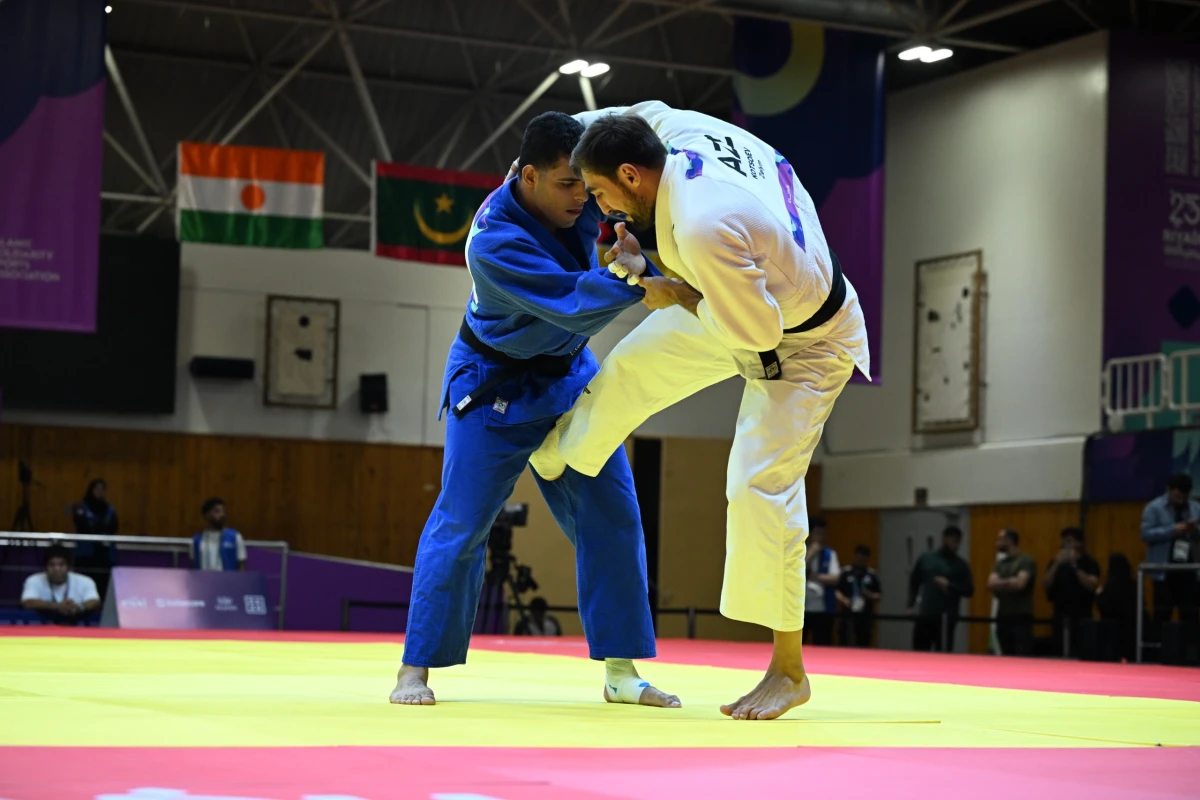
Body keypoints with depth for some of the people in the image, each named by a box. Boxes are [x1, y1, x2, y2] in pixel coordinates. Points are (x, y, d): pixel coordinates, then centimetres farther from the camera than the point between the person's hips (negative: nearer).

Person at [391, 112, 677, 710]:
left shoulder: (577, 193, -12)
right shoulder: (493, 243, -31)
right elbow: (575, 305, -37)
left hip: (569, 375, 6)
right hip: (495, 386, -6)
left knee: (611, 514, 0)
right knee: (461, 522, -5)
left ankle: (621, 672, 6)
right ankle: (416, 668, 8)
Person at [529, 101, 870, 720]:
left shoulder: (702, 229, -41)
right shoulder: (686, 131, -16)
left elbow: (755, 331, -33)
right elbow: (649, 114, 10)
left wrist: (673, 293, -20)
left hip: (805, 346, -9)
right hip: (760, 298, 9)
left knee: (761, 487, -15)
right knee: (632, 366, 18)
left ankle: (788, 670, -5)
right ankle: (552, 455, 48)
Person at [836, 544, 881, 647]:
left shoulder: (872, 575, 8)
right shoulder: (846, 573, 2)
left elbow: (879, 596, 11)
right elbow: (838, 592, 2)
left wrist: (870, 596, -10)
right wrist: (842, 599, -18)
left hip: (866, 617, 3)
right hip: (849, 616, -3)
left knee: (863, 646, 7)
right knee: (848, 645, -13)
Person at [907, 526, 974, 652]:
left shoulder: (960, 565, 4)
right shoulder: (926, 557, 9)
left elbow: (969, 591, 1)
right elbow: (914, 582, 14)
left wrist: (949, 586, -13)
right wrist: (912, 605, 5)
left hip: (947, 618, -2)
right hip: (924, 615, 2)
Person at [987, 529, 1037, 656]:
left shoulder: (1026, 561, -4)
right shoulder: (1000, 564, 16)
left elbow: (1019, 584, -17)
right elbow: (991, 584, 3)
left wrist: (1000, 584, -4)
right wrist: (1009, 582, -9)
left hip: (1021, 618, -7)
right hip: (1003, 617, 7)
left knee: (1022, 659, -14)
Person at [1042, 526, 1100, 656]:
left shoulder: (1089, 563, 2)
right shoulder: (1056, 562, 11)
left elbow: (1092, 585, -12)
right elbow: (1045, 585, 1)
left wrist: (1075, 566, -16)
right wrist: (1056, 564, -10)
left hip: (1082, 615, -3)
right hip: (1061, 615, 3)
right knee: (1060, 652, 0)